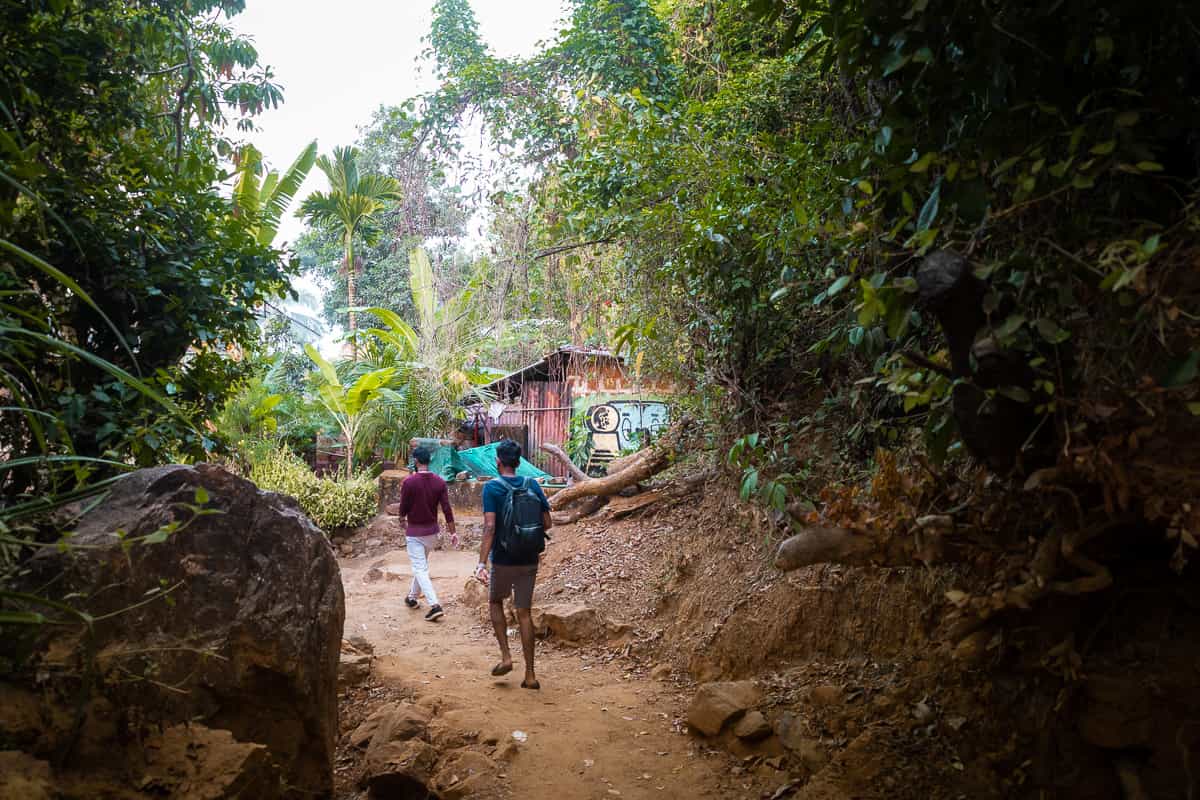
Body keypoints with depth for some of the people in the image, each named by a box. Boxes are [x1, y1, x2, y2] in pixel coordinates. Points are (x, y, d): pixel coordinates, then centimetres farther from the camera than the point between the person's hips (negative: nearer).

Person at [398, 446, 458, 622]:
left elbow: (403, 507, -8)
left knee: (420, 569, -3)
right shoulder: (439, 482, -5)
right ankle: (412, 597, 38)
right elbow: (447, 509, -7)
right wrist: (453, 532, -1)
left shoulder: (408, 482, -16)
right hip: (431, 530, 5)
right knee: (422, 564, 23)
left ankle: (435, 606, -14)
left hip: (414, 531, -5)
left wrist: (402, 520, 15)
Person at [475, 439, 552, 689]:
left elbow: (489, 527, -20)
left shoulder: (492, 487, -11)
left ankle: (506, 656, 12)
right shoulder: (532, 485, 1)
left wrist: (482, 563, -22)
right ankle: (530, 675, 10)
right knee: (524, 613, 9)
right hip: (529, 560, 3)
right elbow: (546, 523, 3)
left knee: (495, 603, 22)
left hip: (503, 560, -3)